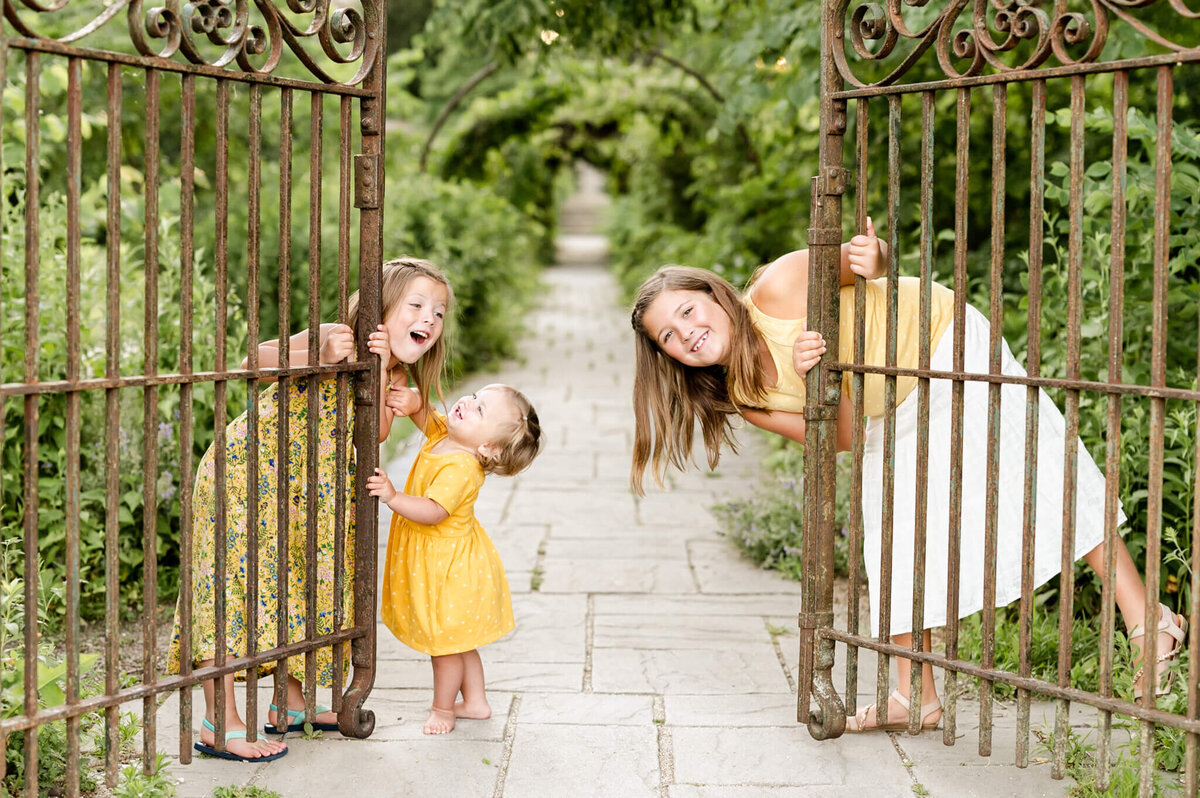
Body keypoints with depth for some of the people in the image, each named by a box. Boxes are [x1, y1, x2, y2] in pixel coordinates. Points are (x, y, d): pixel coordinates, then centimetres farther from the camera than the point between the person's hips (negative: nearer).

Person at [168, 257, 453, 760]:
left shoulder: (395, 373, 3)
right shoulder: (336, 337, -17)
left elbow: (376, 433, -15)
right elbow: (255, 360, -24)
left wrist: (381, 373, -27)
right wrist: (317, 358, -38)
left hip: (304, 492, 8)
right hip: (246, 470, -8)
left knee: (299, 580, 14)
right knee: (237, 580, -8)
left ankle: (292, 704, 29)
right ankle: (219, 723, -3)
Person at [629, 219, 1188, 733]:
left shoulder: (776, 288, -26)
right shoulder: (741, 399, -11)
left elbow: (860, 255, -14)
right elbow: (842, 437, -17)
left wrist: (872, 259, -38)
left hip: (945, 340, -6)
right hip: (891, 411, 6)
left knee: (1030, 474, -12)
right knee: (893, 543, 2)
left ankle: (1147, 621, -6)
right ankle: (917, 697, 9)